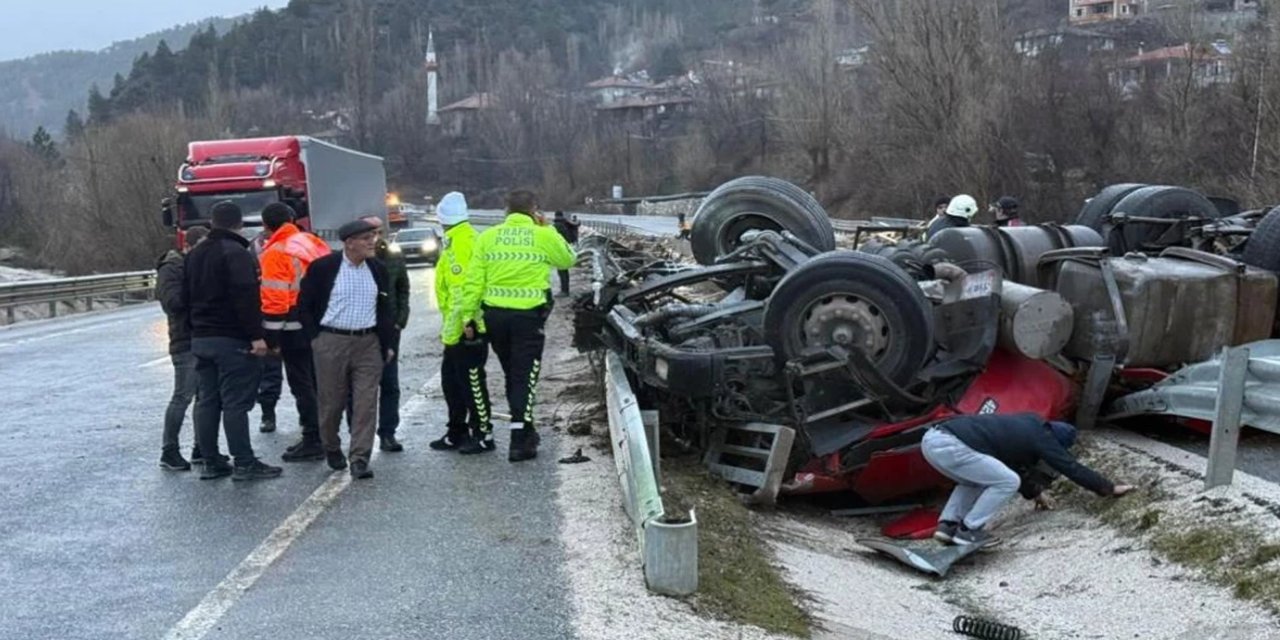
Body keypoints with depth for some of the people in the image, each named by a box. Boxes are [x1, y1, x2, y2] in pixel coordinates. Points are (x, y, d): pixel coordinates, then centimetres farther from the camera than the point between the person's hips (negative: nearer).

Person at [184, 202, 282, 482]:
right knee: (235, 402, -7)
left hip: (200, 339, 8)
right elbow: (246, 298, -21)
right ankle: (245, 463, -4)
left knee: (207, 400, 10)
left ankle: (211, 462, 14)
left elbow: (187, 297, 20)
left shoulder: (195, 254, 15)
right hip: (232, 340, -8)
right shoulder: (236, 253, -13)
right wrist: (256, 335, -21)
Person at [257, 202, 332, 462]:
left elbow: (274, 300, -17)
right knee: (318, 381, 16)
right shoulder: (312, 241, 7)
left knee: (302, 385, 1)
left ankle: (312, 441, 5)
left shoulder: (274, 253, -12)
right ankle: (324, 435, 24)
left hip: (295, 328, -7)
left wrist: (271, 338, -13)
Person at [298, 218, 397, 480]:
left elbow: (385, 309, 15)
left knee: (366, 403, -3)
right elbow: (305, 306, 2)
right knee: (332, 402, 7)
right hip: (331, 343, -3)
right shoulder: (322, 267, -5)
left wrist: (387, 344, 10)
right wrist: (315, 338, -2)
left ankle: (360, 459, 0)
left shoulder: (378, 269, 8)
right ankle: (332, 449, 30)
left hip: (368, 343, 3)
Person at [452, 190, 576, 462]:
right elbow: (568, 259, 14)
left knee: (511, 375, 18)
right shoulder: (543, 236, -3)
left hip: (495, 314, 4)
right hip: (528, 314, -4)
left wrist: (468, 315, 1)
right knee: (524, 377, 1)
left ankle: (526, 431, 31)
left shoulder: (488, 237, 4)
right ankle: (519, 441, -3)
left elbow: (474, 281, -1)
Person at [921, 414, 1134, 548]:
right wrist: (1110, 488, 23)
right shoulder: (1041, 438, 6)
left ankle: (947, 524, 16)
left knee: (977, 480, 30)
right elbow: (1072, 468, 12)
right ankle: (968, 530, 2)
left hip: (932, 437, 9)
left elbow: (1018, 464, 43)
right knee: (1007, 482, -1)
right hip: (949, 446, -9)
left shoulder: (1027, 426, 29)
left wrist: (1034, 492, 53)